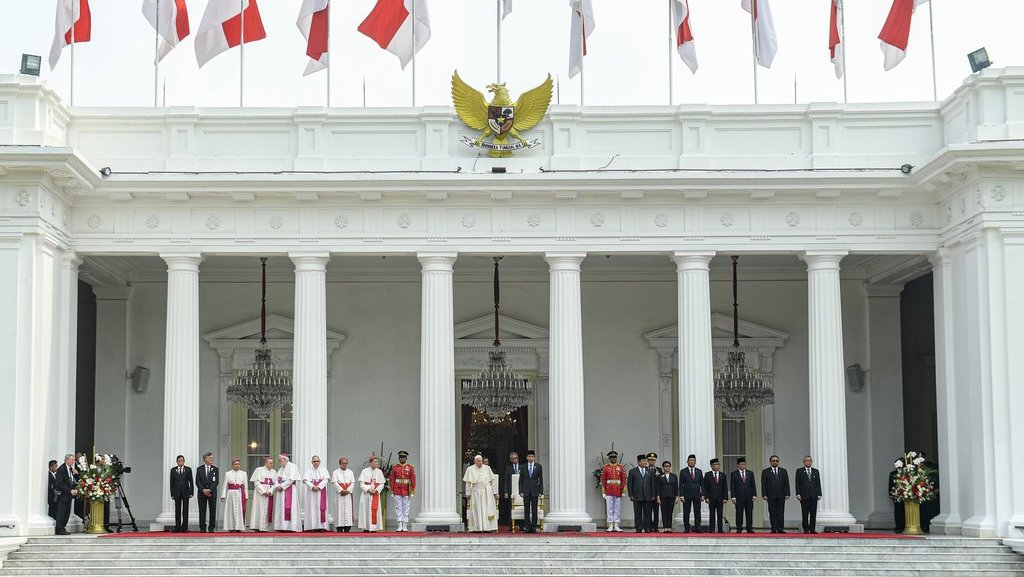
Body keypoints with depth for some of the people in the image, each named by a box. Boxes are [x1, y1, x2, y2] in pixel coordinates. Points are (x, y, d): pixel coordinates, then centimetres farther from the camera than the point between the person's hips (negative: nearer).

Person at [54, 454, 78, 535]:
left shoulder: (71, 469, 13)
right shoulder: (61, 469, -13)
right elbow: (59, 483, -18)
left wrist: (75, 489, 0)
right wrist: (70, 491, -20)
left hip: (69, 494, 8)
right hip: (62, 494, -8)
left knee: (67, 513, 9)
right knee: (61, 512, -6)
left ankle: (62, 528, 16)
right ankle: (59, 529, -1)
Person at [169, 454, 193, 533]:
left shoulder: (188, 469, 3)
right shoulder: (173, 470, 5)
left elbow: (191, 482, 3)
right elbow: (171, 483, 5)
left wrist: (191, 492, -4)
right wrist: (172, 494, -1)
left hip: (185, 492, -1)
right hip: (177, 493, 1)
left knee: (185, 511, 0)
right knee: (177, 511, 2)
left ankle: (184, 528, 2)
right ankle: (177, 528, 4)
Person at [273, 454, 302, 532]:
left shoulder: (292, 466, -4)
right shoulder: (281, 468, 20)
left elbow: (291, 479, -14)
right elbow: (277, 479, 13)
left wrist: (282, 486, -14)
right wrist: (277, 486, -7)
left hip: (289, 489, -8)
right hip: (281, 490, 8)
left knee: (288, 507, -12)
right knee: (280, 509, 1)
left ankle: (291, 527, -13)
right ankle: (282, 526, 0)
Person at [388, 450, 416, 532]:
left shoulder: (410, 468, 3)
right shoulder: (395, 468, 4)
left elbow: (413, 480, 1)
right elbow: (392, 480, 4)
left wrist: (412, 492, -5)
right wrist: (392, 492, -1)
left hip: (406, 492, 0)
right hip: (397, 492, 0)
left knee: (406, 509, 2)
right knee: (398, 509, 0)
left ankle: (405, 526, 5)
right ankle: (400, 526, 2)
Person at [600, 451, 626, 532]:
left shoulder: (621, 467, 5)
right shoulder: (605, 468, 3)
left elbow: (624, 479, 4)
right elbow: (603, 480, 1)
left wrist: (624, 491, -3)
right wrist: (603, 492, -4)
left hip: (618, 491, 1)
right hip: (609, 491, -1)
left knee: (618, 509, 3)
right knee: (610, 509, 0)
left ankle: (616, 526, 7)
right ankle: (610, 526, 3)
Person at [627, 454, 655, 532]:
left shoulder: (650, 472, 12)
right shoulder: (632, 471, 5)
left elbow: (653, 484, 12)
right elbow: (629, 484, 3)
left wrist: (653, 495, 5)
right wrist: (631, 495, -5)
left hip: (648, 496, 2)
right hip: (637, 496, -2)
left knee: (647, 513, 1)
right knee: (638, 514, 1)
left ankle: (648, 528, 5)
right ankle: (639, 528, 5)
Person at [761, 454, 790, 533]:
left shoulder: (783, 471, 13)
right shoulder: (765, 472, 6)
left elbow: (786, 483, 9)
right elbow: (763, 484, 1)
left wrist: (787, 494, 0)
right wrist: (764, 495, -8)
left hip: (781, 495, 2)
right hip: (771, 496, -2)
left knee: (781, 512, -1)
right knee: (772, 513, -1)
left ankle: (780, 529, -1)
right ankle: (774, 529, 2)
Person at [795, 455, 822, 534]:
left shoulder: (816, 471, 14)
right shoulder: (800, 471, 6)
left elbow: (818, 483, 11)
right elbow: (797, 484, 2)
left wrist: (819, 494, 3)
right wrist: (798, 494, -8)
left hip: (813, 495, 2)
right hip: (804, 496, -2)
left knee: (813, 513, 0)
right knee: (805, 514, -2)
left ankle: (812, 529, 4)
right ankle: (806, 529, 2)